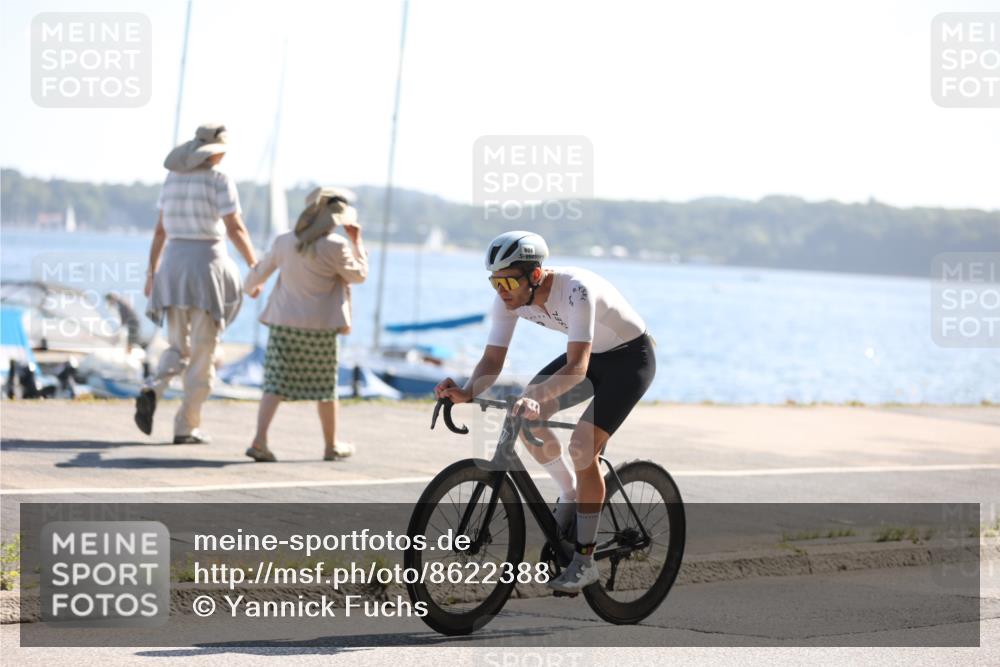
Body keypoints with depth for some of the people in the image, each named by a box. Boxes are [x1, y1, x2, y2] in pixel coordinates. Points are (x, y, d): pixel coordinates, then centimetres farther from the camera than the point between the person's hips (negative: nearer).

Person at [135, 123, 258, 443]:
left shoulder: (173, 177, 10)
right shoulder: (219, 180, -8)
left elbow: (161, 228, 14)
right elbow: (236, 229, -13)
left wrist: (152, 272, 19)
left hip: (174, 267, 6)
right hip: (207, 267, -5)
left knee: (178, 350, 13)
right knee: (203, 354, 3)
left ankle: (150, 393, -17)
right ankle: (185, 428, 1)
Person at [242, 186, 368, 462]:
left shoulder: (285, 242, 2)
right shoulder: (335, 246, -12)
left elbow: (261, 271, 17)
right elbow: (359, 275, 2)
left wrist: (251, 287, 38)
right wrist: (356, 242, 11)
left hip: (283, 323, 3)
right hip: (319, 326, -3)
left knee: (276, 383, 1)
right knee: (325, 386, 12)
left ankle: (259, 440, -14)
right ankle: (331, 445, 24)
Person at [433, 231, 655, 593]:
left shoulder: (576, 290, -37)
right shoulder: (510, 296, -17)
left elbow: (576, 367, -44)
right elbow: (492, 359, -16)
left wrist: (536, 398, -59)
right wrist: (467, 392, -36)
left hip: (630, 357, -7)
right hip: (590, 355, 7)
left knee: (582, 446, -21)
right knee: (525, 417, -9)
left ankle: (585, 561, -10)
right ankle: (569, 496, 14)